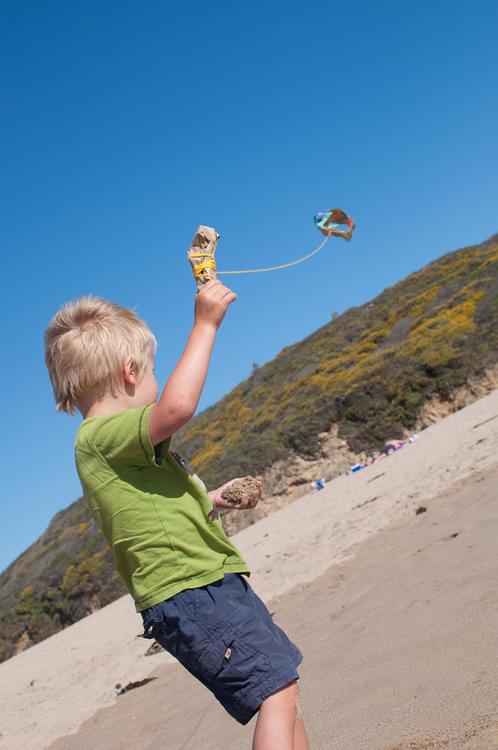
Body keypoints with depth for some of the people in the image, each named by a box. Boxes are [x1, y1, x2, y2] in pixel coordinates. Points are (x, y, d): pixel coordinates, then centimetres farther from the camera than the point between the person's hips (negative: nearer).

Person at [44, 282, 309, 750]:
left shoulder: (112, 446, 19)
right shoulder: (99, 436, -13)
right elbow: (178, 406, -31)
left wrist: (214, 498, 25)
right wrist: (204, 325, -22)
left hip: (212, 587, 10)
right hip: (191, 592, -10)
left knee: (282, 691, 16)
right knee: (277, 689, -15)